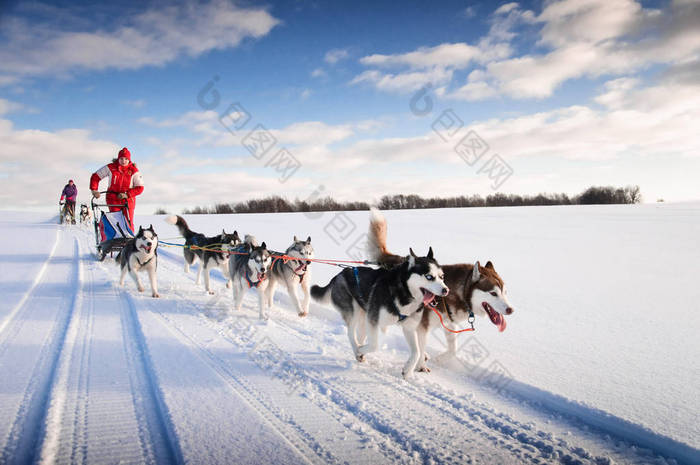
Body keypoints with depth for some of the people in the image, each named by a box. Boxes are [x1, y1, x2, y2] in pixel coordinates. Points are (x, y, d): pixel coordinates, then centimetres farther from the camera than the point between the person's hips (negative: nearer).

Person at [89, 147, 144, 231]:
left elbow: (140, 188, -5)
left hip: (128, 200, 0)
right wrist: (94, 190, -6)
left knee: (128, 223, -4)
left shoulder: (134, 171, -5)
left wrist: (127, 194, -17)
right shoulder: (111, 167, -3)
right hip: (113, 199, 0)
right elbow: (95, 177, 6)